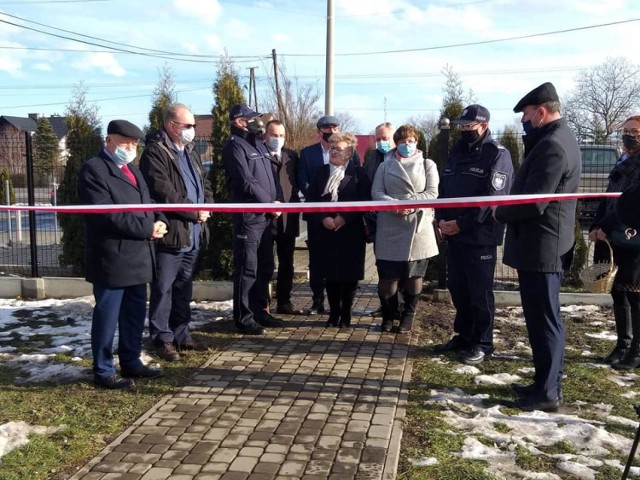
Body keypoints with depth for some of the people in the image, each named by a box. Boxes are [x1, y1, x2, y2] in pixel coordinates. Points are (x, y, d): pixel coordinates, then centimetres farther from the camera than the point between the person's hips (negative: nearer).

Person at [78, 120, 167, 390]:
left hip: (137, 257, 9)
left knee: (136, 315, 15)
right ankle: (103, 372, 12)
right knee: (107, 317, 1)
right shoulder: (94, 170, -10)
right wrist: (146, 228, -20)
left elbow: (147, 203, 19)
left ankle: (131, 362, 28)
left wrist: (159, 221, -4)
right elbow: (106, 214, -20)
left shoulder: (132, 170, 19)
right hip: (111, 259, -9)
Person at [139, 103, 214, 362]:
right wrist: (195, 212, -14)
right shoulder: (155, 152, -11)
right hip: (169, 232, -8)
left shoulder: (190, 152, 17)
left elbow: (205, 183, 19)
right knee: (163, 289, 1)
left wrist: (206, 206, -2)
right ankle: (162, 339, 10)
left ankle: (181, 334, 26)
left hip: (193, 233, 8)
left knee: (184, 288, 16)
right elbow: (164, 193, -20)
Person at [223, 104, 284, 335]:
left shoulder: (259, 144, 19)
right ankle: (244, 318, 4)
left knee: (265, 267, 15)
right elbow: (246, 182, -16)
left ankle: (260, 311, 26)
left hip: (266, 216, 9)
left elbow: (272, 177, 17)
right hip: (248, 217, -8)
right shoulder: (234, 146, -7)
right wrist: (270, 202, -10)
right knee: (247, 269, -4)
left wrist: (278, 201, 1)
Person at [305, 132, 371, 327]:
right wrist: (323, 218, -11)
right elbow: (310, 199, 4)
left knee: (349, 275, 3)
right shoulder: (321, 172, 10)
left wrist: (344, 218, -17)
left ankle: (346, 314, 16)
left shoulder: (358, 173, 0)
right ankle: (333, 313, 18)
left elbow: (364, 201, -8)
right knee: (330, 274, 6)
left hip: (351, 232, -3)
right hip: (325, 231, 3)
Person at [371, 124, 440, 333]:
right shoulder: (385, 166, 13)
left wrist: (411, 204, -17)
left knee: (414, 275, 5)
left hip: (418, 226, -1)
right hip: (389, 228, 1)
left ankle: (408, 315, 21)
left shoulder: (427, 165, 9)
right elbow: (376, 192, 2)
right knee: (387, 275, 0)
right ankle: (388, 315, 19)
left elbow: (432, 193, -1)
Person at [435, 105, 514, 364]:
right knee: (457, 288, 14)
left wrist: (461, 223, -18)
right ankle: (464, 336, 28)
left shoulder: (497, 155, -8)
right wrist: (441, 219, -3)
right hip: (454, 234, 7)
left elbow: (491, 199, -16)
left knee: (480, 293, 1)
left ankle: (482, 343, 13)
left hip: (480, 236, -7)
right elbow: (444, 187, 14)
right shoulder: (457, 152, 15)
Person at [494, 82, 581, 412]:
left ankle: (546, 393, 5)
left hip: (539, 246, -11)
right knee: (546, 318, 16)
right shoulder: (560, 139, 15)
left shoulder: (551, 146, -19)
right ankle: (548, 383, 26)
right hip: (548, 244, 11)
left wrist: (500, 213, -7)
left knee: (542, 320, -3)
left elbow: (533, 202, -23)